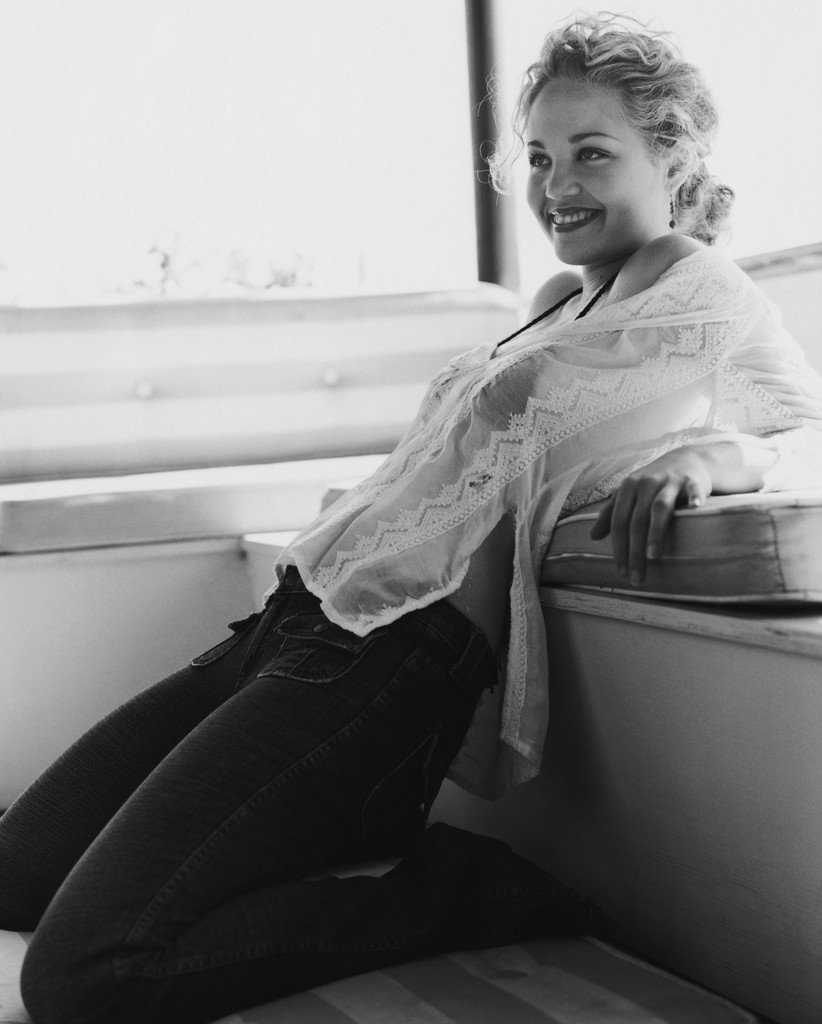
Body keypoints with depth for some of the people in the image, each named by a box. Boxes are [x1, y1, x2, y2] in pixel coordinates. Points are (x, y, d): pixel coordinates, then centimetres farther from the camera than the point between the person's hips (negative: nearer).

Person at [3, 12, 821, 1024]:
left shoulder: (704, 293, 0)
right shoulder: (564, 297, 21)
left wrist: (699, 454, -19)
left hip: (400, 650, -9)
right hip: (295, 613, 10)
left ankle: (458, 895, -7)